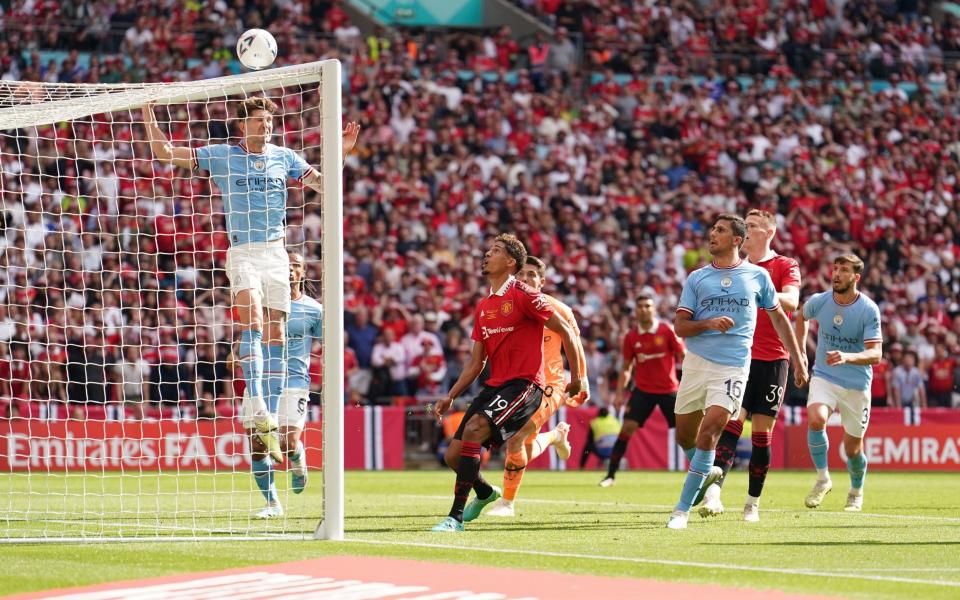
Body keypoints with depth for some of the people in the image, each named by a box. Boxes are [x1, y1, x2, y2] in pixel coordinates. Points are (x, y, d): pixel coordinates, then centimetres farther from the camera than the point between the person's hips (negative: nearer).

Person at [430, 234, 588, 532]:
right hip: (495, 385, 8)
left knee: (474, 428, -30)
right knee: (453, 455, 1)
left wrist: (578, 378, -2)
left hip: (524, 384, -8)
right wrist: (450, 396, 10)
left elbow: (565, 331, -4)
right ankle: (485, 492, 35)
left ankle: (455, 516, -28)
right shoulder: (483, 307, 16)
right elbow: (476, 362, 19)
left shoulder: (523, 295, -7)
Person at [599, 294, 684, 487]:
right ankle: (610, 474, -8)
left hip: (668, 389, -1)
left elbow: (684, 357, -2)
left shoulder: (667, 331, -5)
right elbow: (626, 368, 10)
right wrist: (619, 393, 1)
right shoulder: (631, 337, 1)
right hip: (643, 389, 1)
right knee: (628, 426, -12)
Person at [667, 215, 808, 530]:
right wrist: (709, 324, -16)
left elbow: (778, 317, 17)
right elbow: (681, 327, 4)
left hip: (733, 366, -3)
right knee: (685, 436, 8)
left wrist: (798, 357, 15)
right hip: (696, 362, 3)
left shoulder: (757, 276, 6)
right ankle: (708, 472, 42)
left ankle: (682, 510, -13)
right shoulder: (697, 279, 8)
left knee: (708, 433, -17)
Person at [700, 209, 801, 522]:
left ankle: (753, 503, 13)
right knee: (731, 423, -15)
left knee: (762, 434, 2)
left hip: (773, 359, -2)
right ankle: (713, 492, -29)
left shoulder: (785, 266, 2)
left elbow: (791, 301, -16)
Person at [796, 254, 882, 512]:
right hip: (824, 376, 1)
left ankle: (856, 492, 36)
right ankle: (822, 479, -9)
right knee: (816, 419, -28)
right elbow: (802, 316, 20)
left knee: (853, 447, 6)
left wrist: (847, 357, -38)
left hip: (857, 384, -1)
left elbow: (875, 354, -21)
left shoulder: (868, 310, -15)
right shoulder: (818, 301, -6)